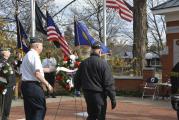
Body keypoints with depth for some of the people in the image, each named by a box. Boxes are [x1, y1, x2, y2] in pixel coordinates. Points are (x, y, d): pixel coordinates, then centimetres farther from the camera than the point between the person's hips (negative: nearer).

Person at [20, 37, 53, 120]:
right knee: (41, 108, -4)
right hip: (33, 86, -10)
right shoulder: (34, 55, -14)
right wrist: (47, 84, -14)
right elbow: (37, 74, -21)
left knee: (29, 110, 14)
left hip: (25, 84, 10)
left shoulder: (27, 55, 17)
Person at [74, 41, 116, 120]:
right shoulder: (103, 63, -14)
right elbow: (109, 83, -16)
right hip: (99, 95, -6)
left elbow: (77, 78, 16)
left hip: (87, 93, 6)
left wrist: (77, 88, 35)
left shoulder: (84, 63, 4)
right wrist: (113, 98, -11)